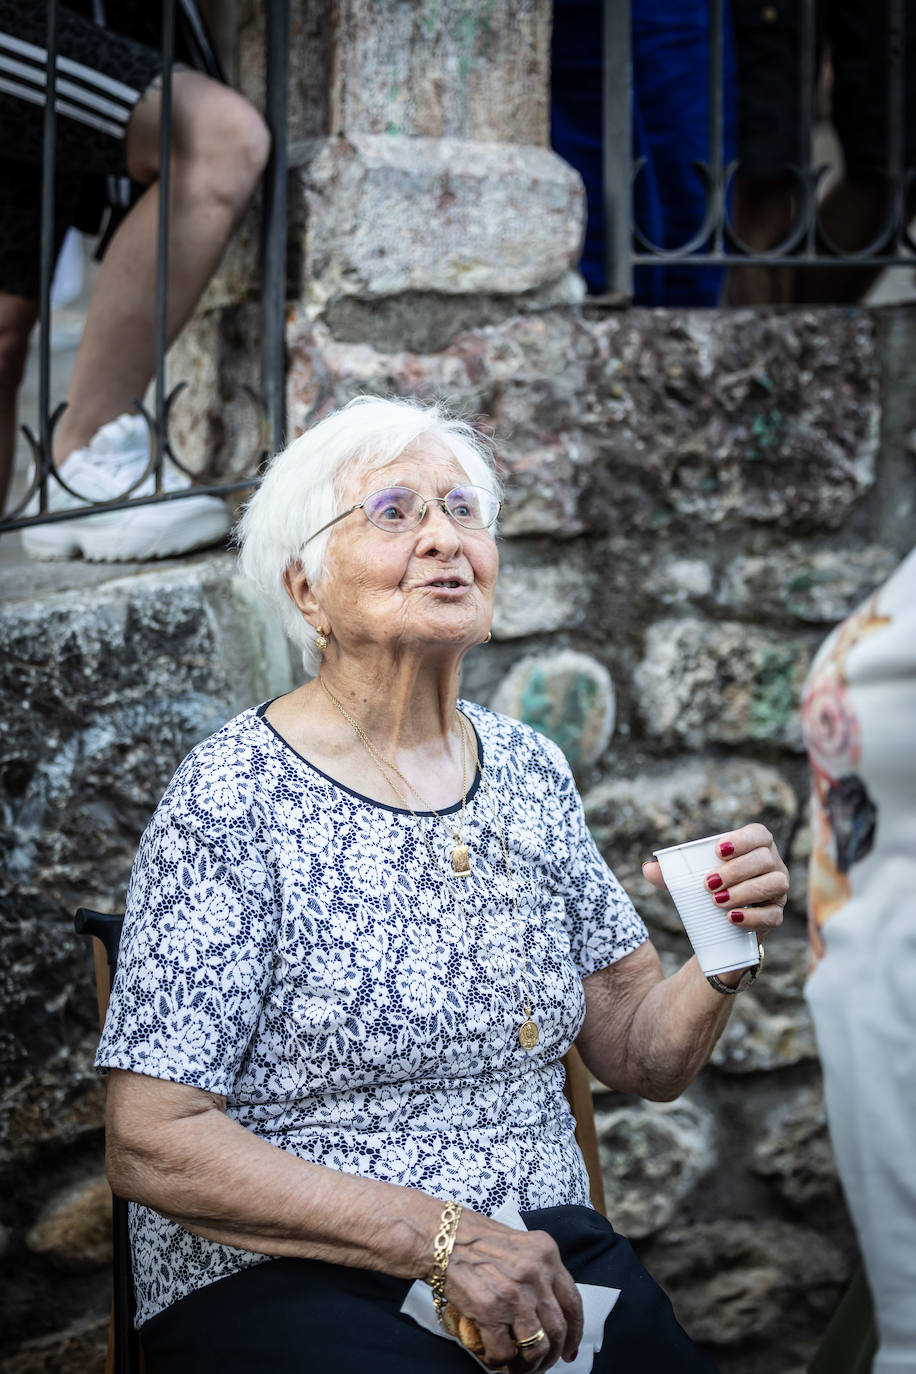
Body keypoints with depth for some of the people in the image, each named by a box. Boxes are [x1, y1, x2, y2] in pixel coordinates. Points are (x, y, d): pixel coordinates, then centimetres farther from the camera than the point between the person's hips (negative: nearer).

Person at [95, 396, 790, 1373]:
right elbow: (152, 1146, -13)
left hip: (543, 1259, 6)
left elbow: (644, 1058, 15)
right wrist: (442, 1239, -19)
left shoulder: (530, 771, 10)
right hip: (284, 1282, -6)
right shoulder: (232, 799, -8)